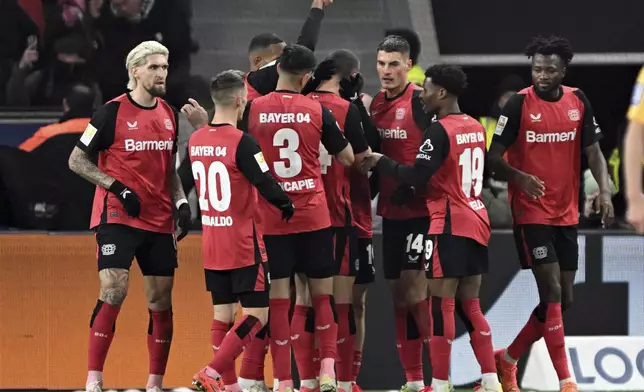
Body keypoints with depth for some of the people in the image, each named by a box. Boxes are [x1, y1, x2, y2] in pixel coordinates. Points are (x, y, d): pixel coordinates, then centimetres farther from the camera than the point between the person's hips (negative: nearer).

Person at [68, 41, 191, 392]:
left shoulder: (169, 114, 11)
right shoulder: (113, 112, -8)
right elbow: (77, 160, -5)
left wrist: (181, 203, 6)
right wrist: (117, 187, -15)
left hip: (159, 221, 6)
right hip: (118, 216, -6)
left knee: (161, 301, 5)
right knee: (113, 293, -17)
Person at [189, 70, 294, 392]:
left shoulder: (195, 140, 4)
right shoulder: (242, 142, -18)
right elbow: (268, 187, -19)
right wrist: (287, 205, 0)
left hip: (211, 244, 7)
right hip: (244, 245, -7)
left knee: (222, 314, 12)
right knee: (256, 315, -2)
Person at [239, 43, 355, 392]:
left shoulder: (253, 110, -4)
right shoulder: (317, 111, -3)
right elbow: (347, 158, 8)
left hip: (270, 217, 0)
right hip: (314, 217, 0)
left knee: (279, 300, 3)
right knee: (322, 294, 11)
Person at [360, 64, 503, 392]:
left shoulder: (440, 130, -13)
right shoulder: (475, 128, 12)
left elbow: (416, 176, -17)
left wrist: (380, 162, -4)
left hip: (450, 225, -8)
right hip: (477, 222, 8)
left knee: (441, 304, -5)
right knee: (469, 306, 11)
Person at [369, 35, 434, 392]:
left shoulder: (421, 102, -11)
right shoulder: (376, 103, 10)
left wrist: (410, 184, -22)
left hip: (420, 210, -7)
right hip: (391, 210, 7)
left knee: (414, 291, -13)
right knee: (398, 294, 8)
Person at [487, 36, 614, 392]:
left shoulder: (578, 102, 4)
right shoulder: (519, 104, -9)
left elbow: (593, 151, 8)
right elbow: (494, 158, -9)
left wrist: (604, 190, -9)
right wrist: (519, 177, -28)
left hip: (567, 213, 6)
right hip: (531, 213, -6)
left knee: (563, 300, 8)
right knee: (552, 293, -13)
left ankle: (508, 359, 26)